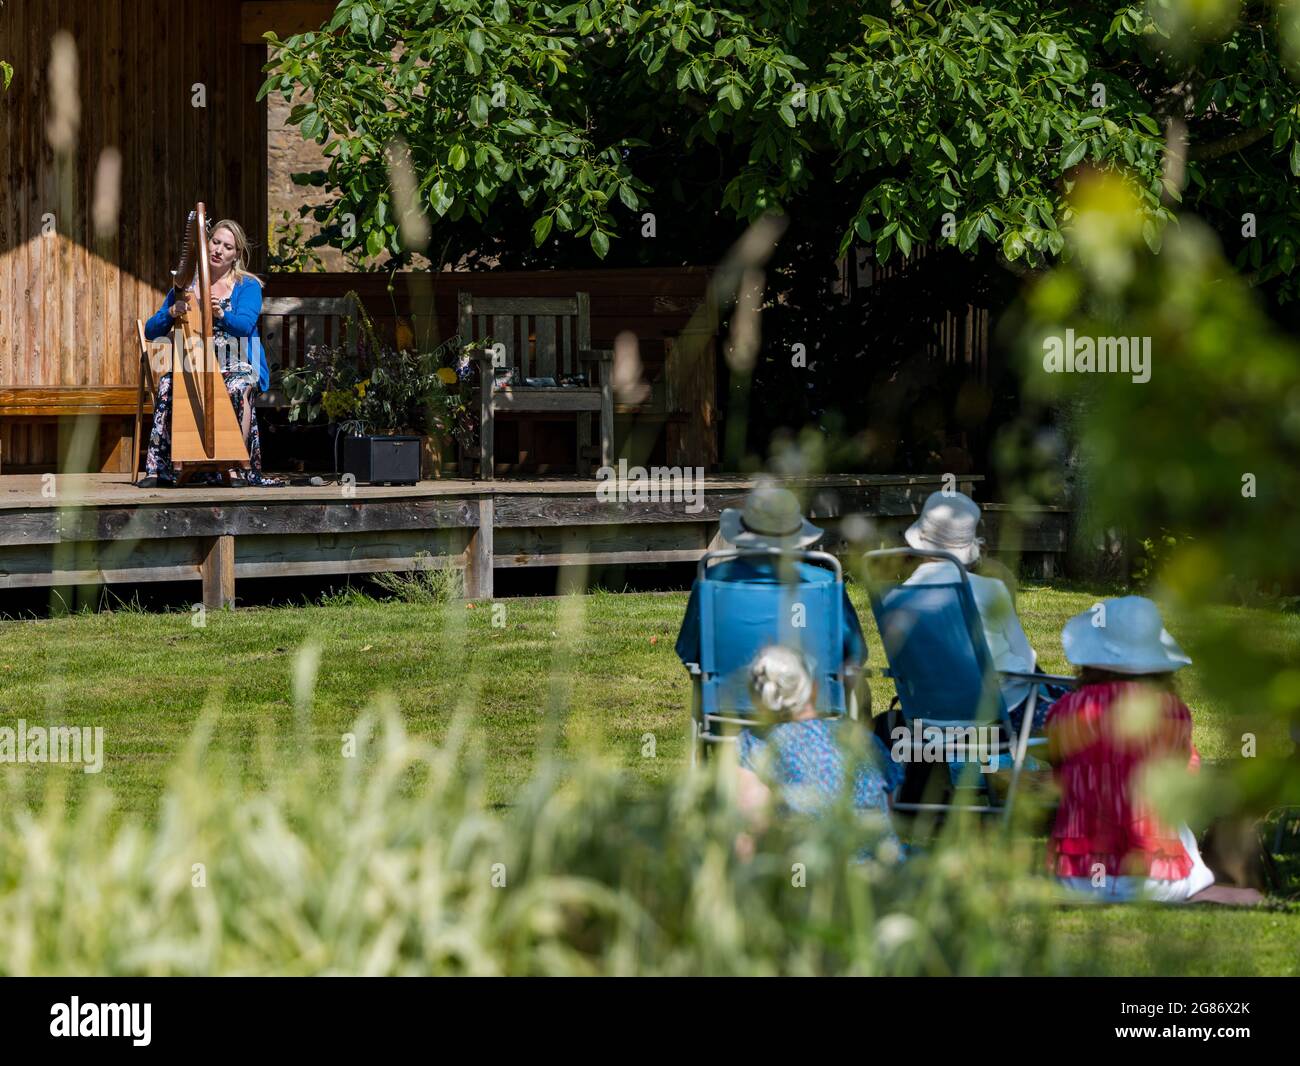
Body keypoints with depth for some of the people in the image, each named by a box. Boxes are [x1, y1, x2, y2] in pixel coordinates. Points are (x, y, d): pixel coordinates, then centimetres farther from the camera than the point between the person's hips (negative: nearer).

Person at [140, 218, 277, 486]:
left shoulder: (247, 286, 6)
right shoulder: (186, 286, 12)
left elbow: (245, 324, -14)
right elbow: (151, 332, 6)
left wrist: (220, 314, -35)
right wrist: (172, 312, -15)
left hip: (237, 366, -2)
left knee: (238, 389, -36)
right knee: (167, 386, -29)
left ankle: (235, 467, -30)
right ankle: (158, 468, -29)